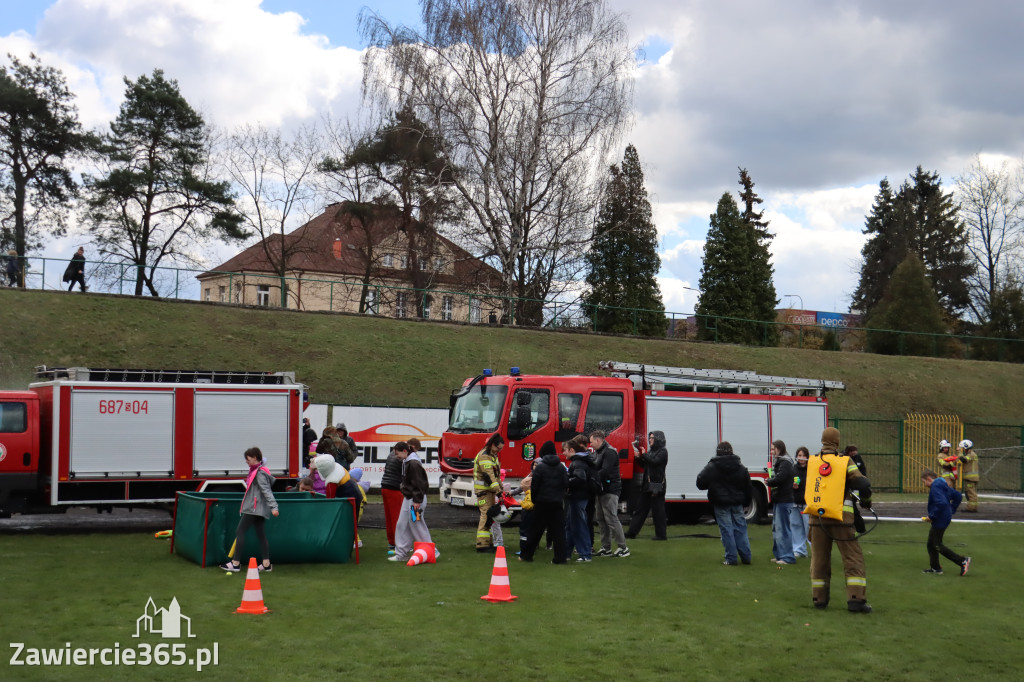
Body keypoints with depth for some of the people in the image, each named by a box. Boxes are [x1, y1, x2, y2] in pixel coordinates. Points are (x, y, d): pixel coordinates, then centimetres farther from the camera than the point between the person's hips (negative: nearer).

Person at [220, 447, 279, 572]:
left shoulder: (259, 473, -15)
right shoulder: (255, 471, 15)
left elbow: (266, 491, -22)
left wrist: (273, 507, -27)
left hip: (254, 508, -10)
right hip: (258, 509, 10)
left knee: (240, 532, -4)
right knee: (260, 534, 9)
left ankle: (235, 563, -1)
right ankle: (266, 564, 7)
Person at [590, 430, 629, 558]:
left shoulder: (609, 452, -14)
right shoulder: (597, 452, 17)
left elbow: (604, 471, -23)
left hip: (610, 490, -10)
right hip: (602, 490, 10)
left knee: (611, 519, -9)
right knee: (601, 519, 11)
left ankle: (623, 548, -4)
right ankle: (606, 548, 17)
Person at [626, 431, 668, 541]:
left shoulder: (663, 451, -7)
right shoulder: (651, 451, 18)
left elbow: (655, 461, -21)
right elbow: (645, 465, 20)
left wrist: (644, 455, -8)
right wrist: (639, 458, 4)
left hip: (657, 484, -9)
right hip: (647, 484, 9)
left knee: (658, 509, -4)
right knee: (641, 508, 9)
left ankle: (661, 534, 3)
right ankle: (632, 532, 11)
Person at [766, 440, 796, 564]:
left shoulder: (785, 463, -14)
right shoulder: (779, 462, 18)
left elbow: (779, 479, -25)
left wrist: (768, 482, -7)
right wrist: (770, 481, -1)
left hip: (784, 501, -11)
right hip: (778, 500, 11)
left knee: (782, 529, -9)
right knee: (776, 528, 14)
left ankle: (787, 557, -7)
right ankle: (779, 555, 21)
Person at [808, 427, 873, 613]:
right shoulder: (845, 462, -4)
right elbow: (862, 484, -11)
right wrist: (866, 501, 7)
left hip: (817, 518, 4)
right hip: (841, 517, -4)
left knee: (819, 559, 14)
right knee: (853, 559, 2)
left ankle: (819, 598, 18)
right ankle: (856, 599, -5)